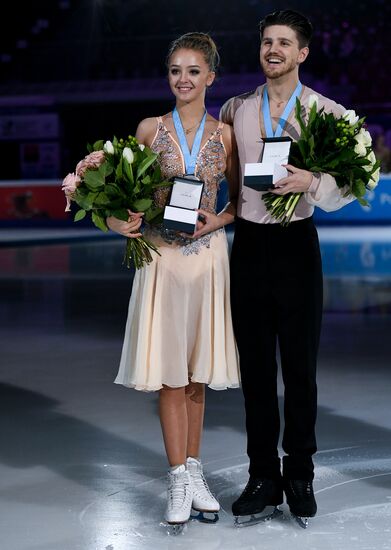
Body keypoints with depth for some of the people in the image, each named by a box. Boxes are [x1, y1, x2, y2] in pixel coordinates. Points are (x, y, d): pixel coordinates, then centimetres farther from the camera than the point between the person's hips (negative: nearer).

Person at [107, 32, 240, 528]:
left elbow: (239, 197, 11)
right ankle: (179, 479, 6)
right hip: (162, 254, -1)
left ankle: (193, 471, 19)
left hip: (208, 253, 1)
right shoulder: (150, 129, 2)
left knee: (197, 372, 8)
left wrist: (218, 220, -7)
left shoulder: (224, 135, 3)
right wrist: (119, 218, -10)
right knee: (169, 370, -2)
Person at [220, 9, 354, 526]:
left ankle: (299, 475, 17)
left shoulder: (328, 112, -1)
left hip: (296, 245, -2)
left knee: (300, 366, 4)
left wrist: (311, 182, -23)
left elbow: (343, 192, -4)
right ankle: (263, 477, 16)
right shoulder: (237, 109, 7)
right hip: (249, 244, 3)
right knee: (256, 367, 7)